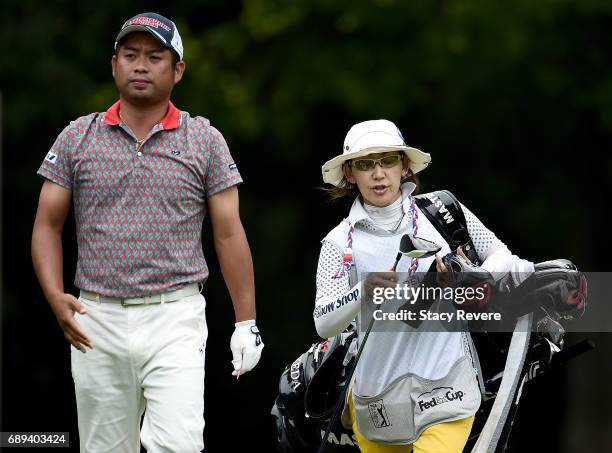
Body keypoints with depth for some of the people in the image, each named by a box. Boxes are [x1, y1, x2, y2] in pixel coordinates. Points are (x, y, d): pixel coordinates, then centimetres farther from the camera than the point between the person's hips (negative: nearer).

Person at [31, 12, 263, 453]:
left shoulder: (205, 140, 5)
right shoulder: (78, 137, 8)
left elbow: (228, 234, 5)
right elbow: (48, 226, 9)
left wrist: (246, 321, 1)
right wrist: (56, 296, -8)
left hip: (175, 318, -2)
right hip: (97, 322, 2)